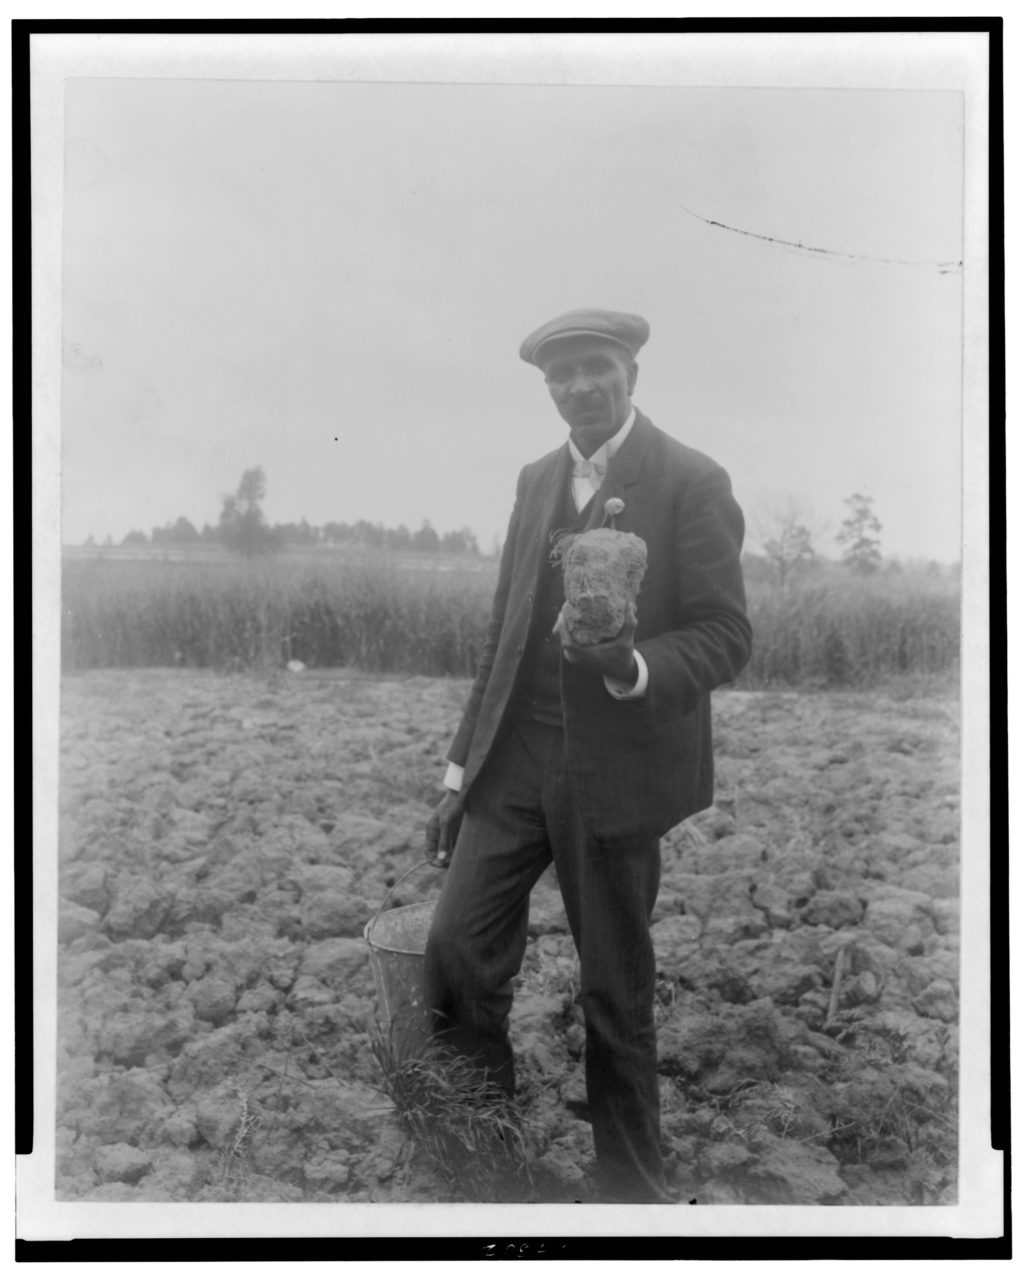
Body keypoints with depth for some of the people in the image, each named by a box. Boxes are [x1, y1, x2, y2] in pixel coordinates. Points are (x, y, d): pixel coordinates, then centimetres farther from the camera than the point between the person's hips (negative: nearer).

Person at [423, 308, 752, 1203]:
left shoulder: (692, 483, -5)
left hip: (616, 771, -5)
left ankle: (632, 1188, 29)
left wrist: (631, 667, -27)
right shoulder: (537, 480, 13)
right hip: (514, 762, 5)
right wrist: (461, 767, 12)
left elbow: (725, 637, -8)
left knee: (617, 994, 8)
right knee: (456, 959, -1)